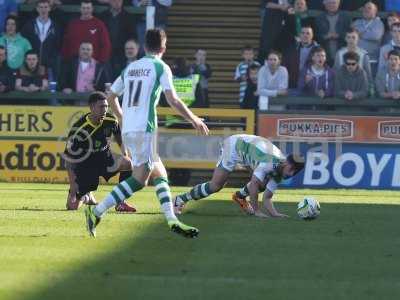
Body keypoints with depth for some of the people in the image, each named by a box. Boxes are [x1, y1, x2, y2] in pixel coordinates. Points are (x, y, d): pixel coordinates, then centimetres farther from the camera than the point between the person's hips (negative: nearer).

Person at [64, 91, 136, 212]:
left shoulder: (111, 121, -13)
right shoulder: (79, 129, -25)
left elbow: (118, 137, 14)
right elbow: (68, 158, -19)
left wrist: (124, 154, 6)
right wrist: (72, 183, -23)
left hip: (104, 157, 4)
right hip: (84, 164, -4)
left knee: (129, 163, -25)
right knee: (72, 206, -7)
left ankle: (120, 202, -9)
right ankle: (87, 196, 31)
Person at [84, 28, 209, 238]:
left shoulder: (130, 68, 17)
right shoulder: (161, 67, -1)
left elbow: (111, 98, 23)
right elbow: (172, 100, -9)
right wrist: (194, 120, 1)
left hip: (128, 130, 8)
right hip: (144, 128, -8)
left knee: (159, 174, 12)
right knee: (140, 178, -11)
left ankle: (172, 220, 4)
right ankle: (97, 211, -20)